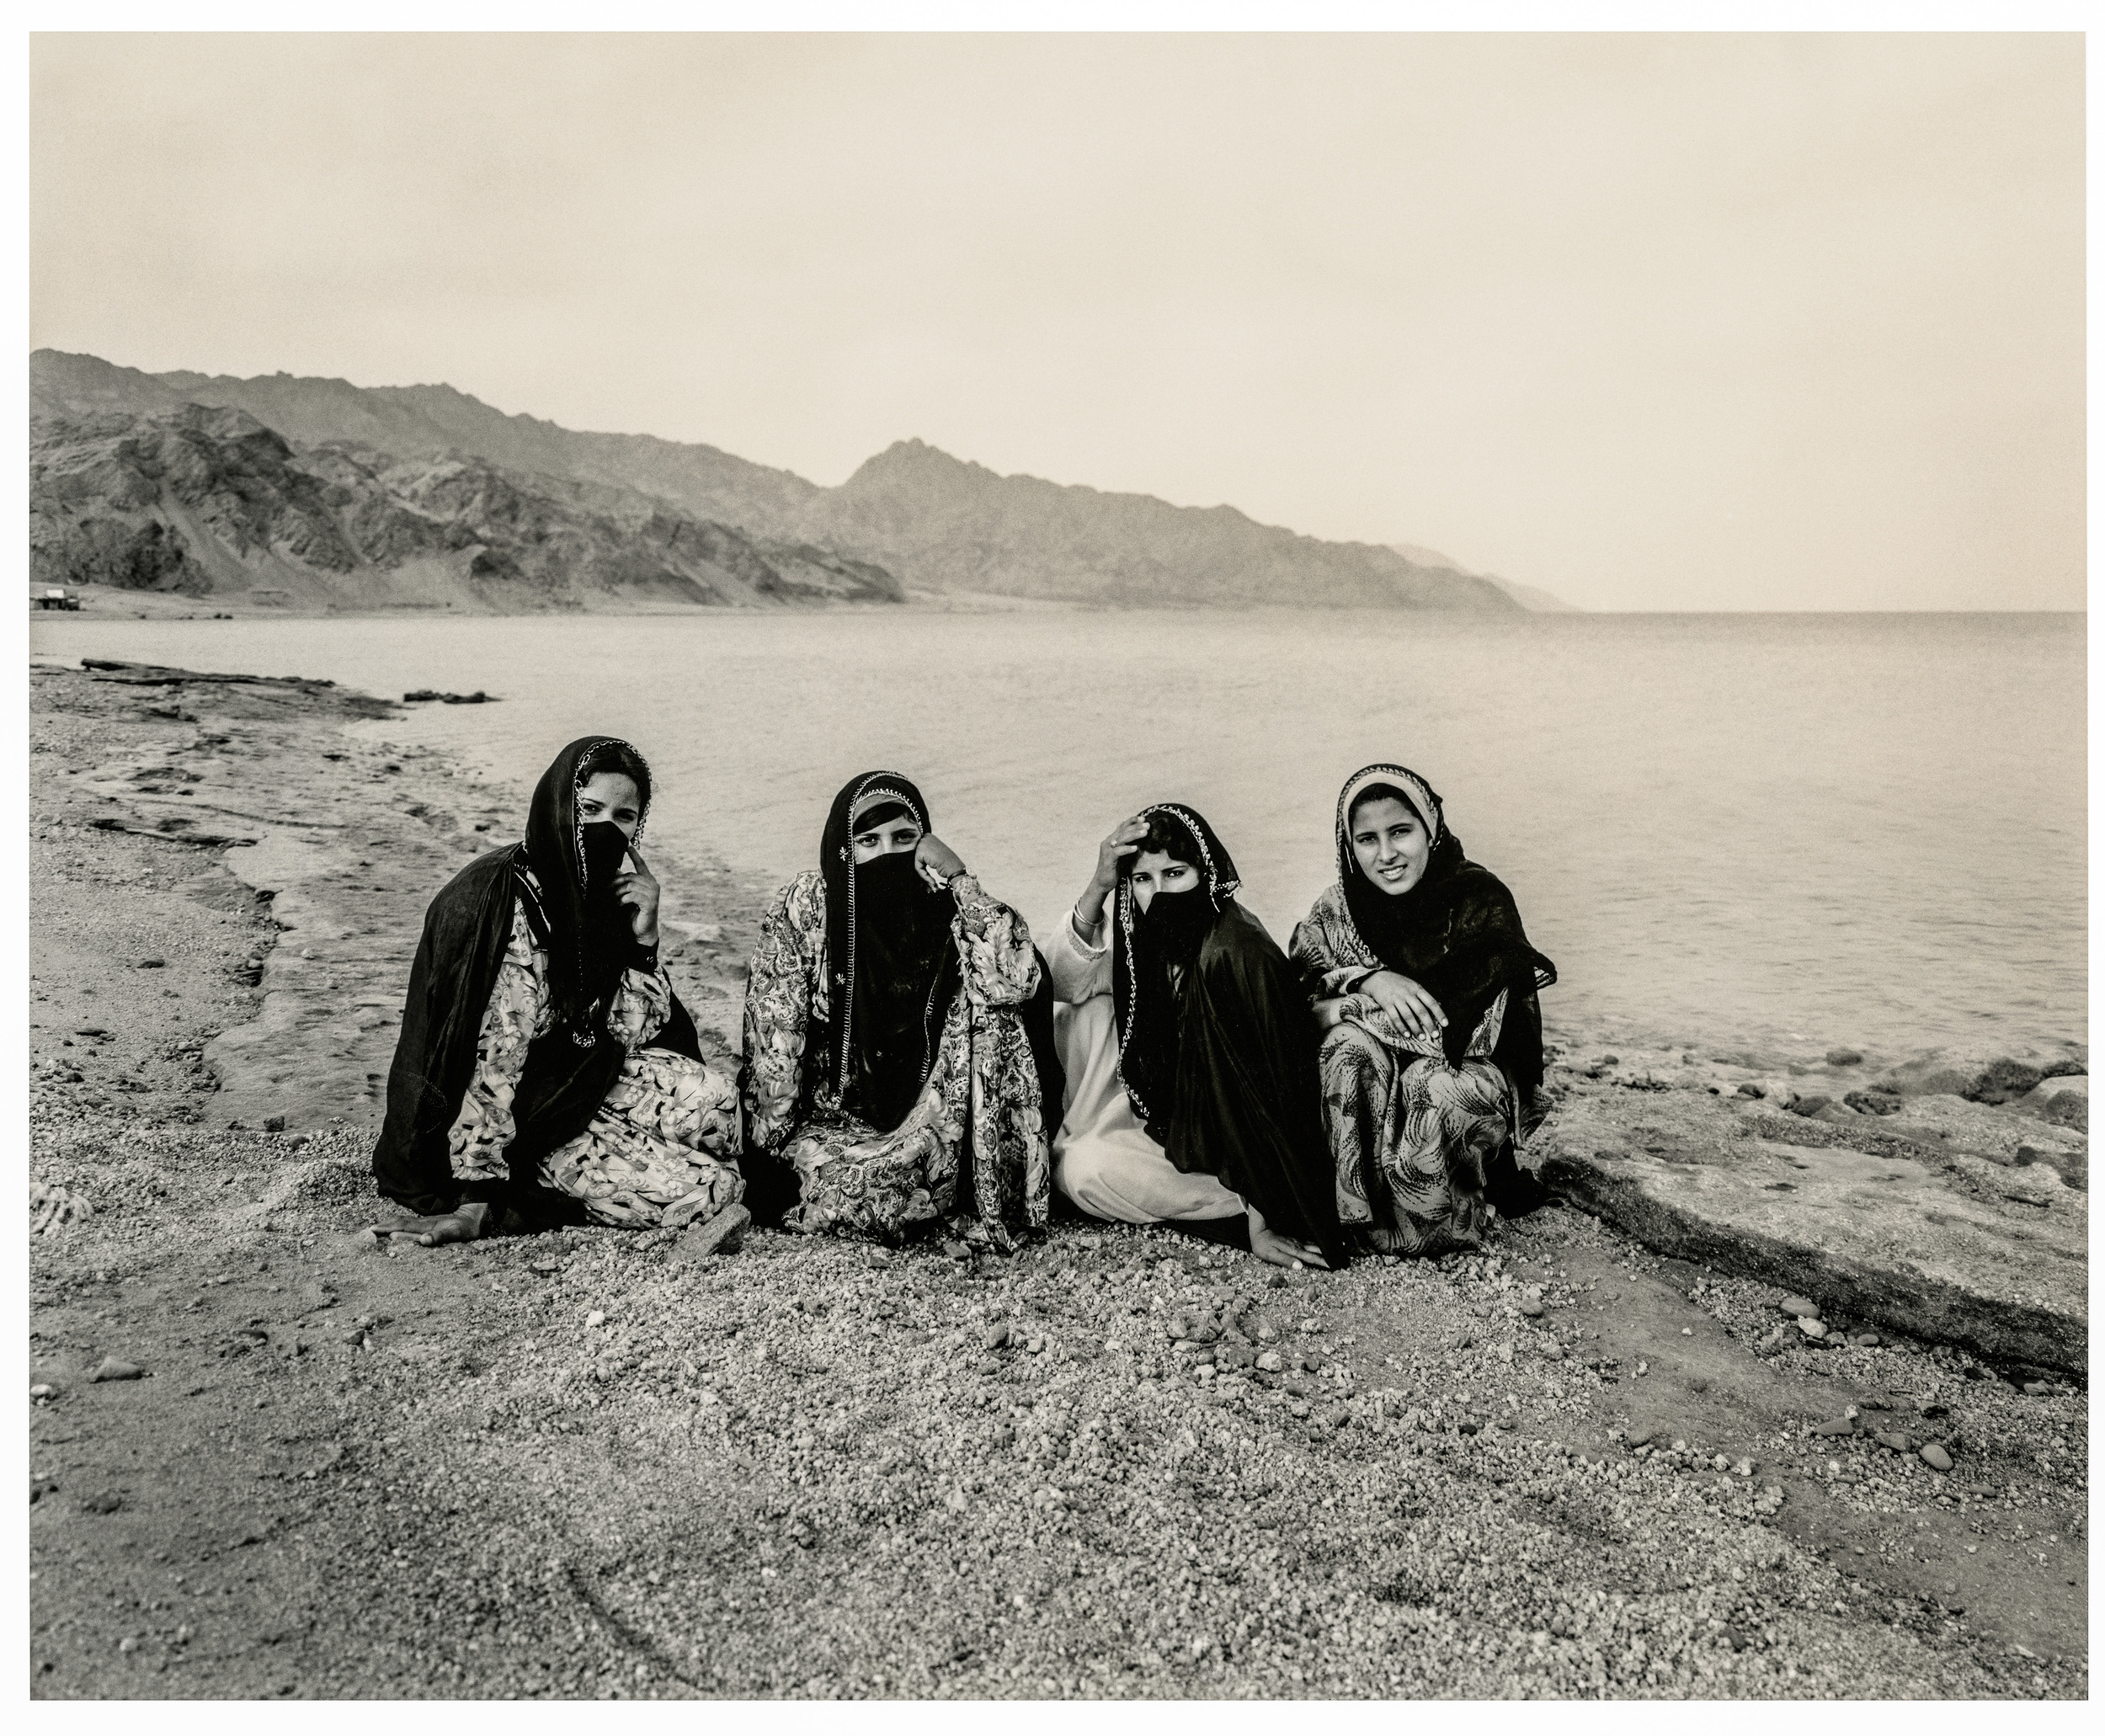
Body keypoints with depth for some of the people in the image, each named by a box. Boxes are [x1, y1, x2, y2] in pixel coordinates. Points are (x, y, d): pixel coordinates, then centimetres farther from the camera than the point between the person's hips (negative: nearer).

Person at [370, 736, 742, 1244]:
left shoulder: (605, 891, 0)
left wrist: (644, 936, -13)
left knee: (717, 1099, -14)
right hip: (522, 1121, -7)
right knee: (710, 1191, -16)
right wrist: (475, 1200, -24)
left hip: (583, 1078, 7)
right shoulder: (496, 901, -23)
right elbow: (493, 1059, -25)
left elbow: (635, 1034, 1)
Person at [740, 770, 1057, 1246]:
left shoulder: (945, 905, -4)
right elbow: (773, 1042, -8)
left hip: (931, 1113, 1)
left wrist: (959, 880, -21)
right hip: (832, 1118, -1)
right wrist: (768, 1152, -12)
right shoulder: (803, 906, -8)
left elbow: (1019, 978, -22)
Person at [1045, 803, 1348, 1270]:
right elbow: (1063, 982, -10)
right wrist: (1097, 889, -25)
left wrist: (1260, 1222, -26)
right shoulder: (1150, 936, -6)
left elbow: (1255, 1091, -27)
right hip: (1165, 1116, 8)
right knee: (1089, 1015, -4)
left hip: (1223, 1141, -8)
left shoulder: (1238, 955, -28)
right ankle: (1072, 1141, 9)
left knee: (1083, 1170, -22)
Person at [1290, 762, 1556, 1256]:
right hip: (1375, 1077, 3)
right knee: (1349, 1046, -28)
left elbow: (1456, 1026, -23)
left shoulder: (1481, 899, -15)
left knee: (1434, 1088, -36)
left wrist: (1340, 1011, -19)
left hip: (1471, 1073, -3)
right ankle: (1363, 1212, -13)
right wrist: (1370, 980, -29)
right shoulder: (1340, 906, -3)